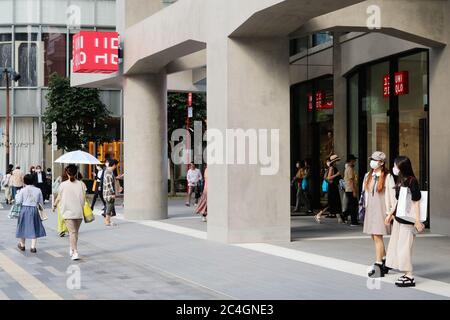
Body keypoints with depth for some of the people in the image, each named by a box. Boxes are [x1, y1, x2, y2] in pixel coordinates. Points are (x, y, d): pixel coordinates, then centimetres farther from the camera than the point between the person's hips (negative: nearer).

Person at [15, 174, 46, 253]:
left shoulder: (22, 190, -8)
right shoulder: (38, 190, -1)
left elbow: (18, 201, -5)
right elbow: (41, 203, 3)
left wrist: (17, 194, 10)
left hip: (25, 209, -1)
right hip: (34, 210, 1)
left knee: (23, 227, 15)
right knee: (34, 229, 7)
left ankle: (22, 245, 29)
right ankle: (33, 247, 1)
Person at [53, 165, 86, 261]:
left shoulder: (63, 185, -4)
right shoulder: (81, 184, -1)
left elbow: (59, 198, 6)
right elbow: (84, 198, -1)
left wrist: (54, 205, 24)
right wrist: (82, 208, 12)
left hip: (68, 212, -2)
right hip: (79, 212, 2)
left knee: (72, 232, -5)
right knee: (76, 232, 17)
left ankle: (75, 252, -15)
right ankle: (73, 250, 30)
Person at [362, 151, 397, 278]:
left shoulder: (387, 177, -8)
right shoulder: (368, 176, 12)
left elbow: (392, 195, -10)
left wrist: (391, 212, -12)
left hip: (381, 209, -7)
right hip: (370, 209, 7)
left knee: (377, 237, -10)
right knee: (374, 237, 11)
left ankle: (378, 266, -7)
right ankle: (384, 261, 25)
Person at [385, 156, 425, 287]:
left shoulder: (412, 181, -14)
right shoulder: (400, 181, 11)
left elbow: (416, 202, -16)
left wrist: (417, 220, -19)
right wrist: (391, 214, 24)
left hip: (407, 220, -9)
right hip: (398, 218, 9)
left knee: (405, 247, -6)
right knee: (397, 246, 10)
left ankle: (409, 277, 1)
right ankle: (406, 274, 16)